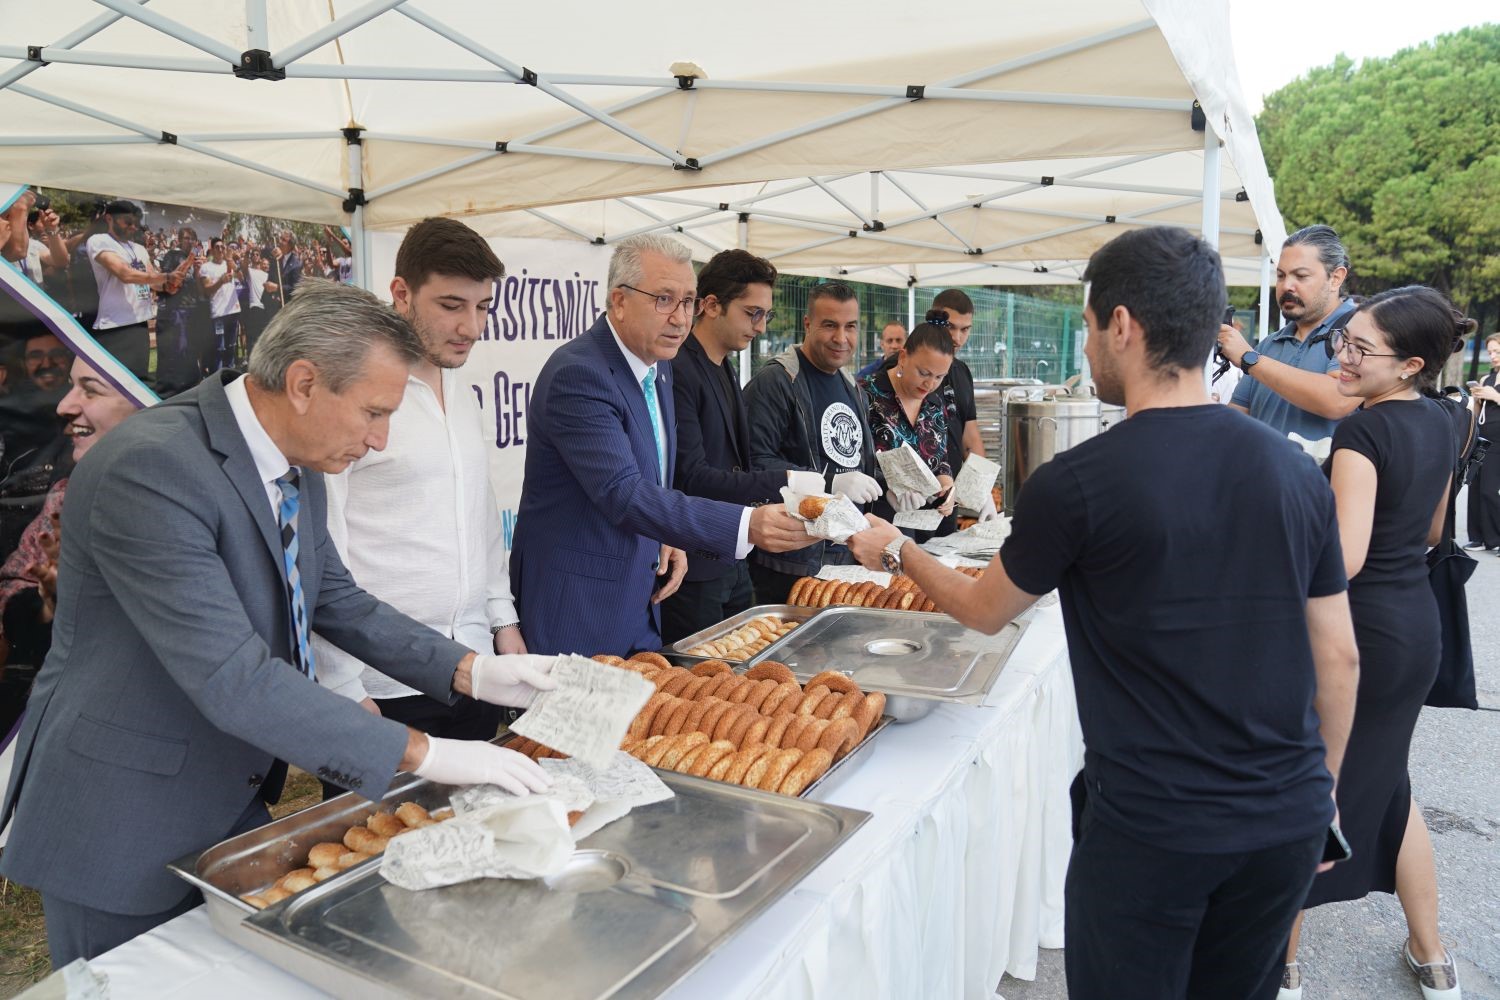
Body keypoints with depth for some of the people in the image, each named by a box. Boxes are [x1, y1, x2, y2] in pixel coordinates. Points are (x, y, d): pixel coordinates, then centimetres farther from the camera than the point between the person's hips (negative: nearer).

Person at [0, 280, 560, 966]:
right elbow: (232, 679, -33)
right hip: (124, 828, -7)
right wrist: (422, 755, -30)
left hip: (237, 800, 8)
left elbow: (336, 600, 9)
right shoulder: (150, 469, -28)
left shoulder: (296, 465, -1)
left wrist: (472, 672, -3)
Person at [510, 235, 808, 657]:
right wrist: (746, 526, -39)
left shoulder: (659, 366, 7)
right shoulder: (577, 373, -22)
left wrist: (669, 538, 1)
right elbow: (623, 493, -31)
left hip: (638, 600, 8)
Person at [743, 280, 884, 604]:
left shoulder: (851, 386, 17)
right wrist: (831, 483, -27)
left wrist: (887, 486, 7)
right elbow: (755, 462, -23)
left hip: (846, 554, 8)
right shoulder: (774, 382, -12)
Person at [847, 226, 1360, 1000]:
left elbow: (985, 610, 0)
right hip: (1289, 821, 5)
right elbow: (1339, 658, 4)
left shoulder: (1078, 484, -16)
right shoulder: (1298, 472, -2)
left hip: (1150, 827, -5)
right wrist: (1321, 788, 18)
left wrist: (896, 549, 17)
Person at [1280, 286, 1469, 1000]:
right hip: (1418, 626, 8)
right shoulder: (1440, 424, 6)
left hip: (1359, 627, -8)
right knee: (1385, 782, 23)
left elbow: (1344, 559, -27)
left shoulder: (1362, 432, -20)